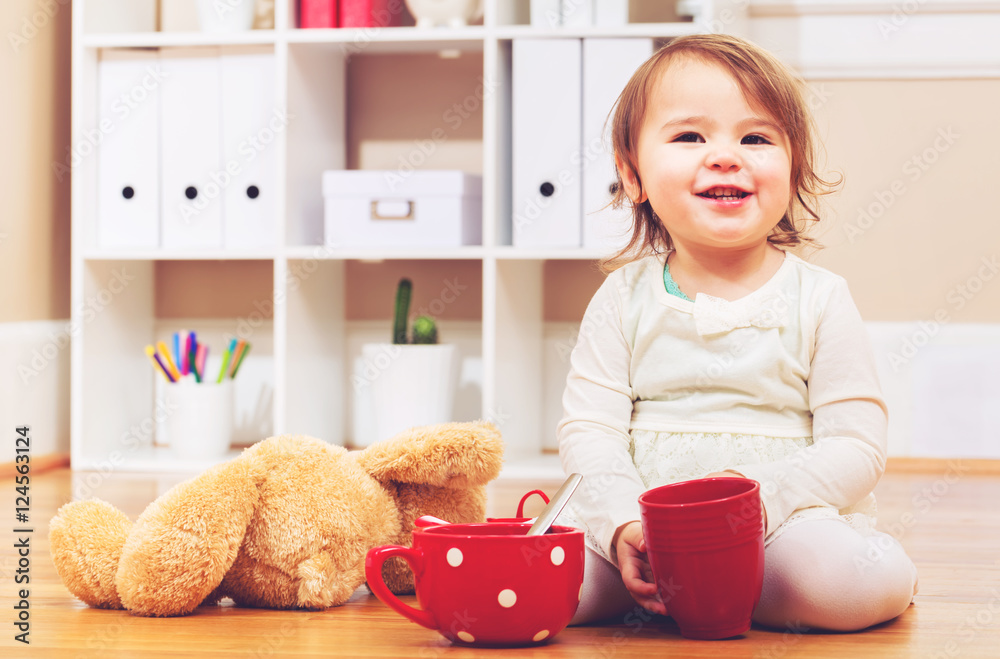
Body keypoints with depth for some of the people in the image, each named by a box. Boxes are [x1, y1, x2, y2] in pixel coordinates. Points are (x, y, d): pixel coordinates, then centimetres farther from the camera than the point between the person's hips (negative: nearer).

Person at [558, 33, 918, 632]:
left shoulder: (820, 299, 0)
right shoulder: (625, 297, 6)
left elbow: (856, 448, -5)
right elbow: (588, 429, 1)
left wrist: (759, 497, -22)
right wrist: (626, 524, -18)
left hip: (788, 518, -1)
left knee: (833, 575, -35)